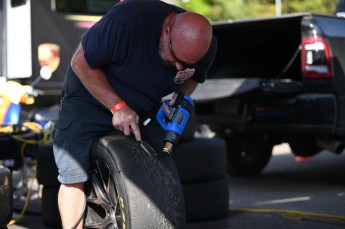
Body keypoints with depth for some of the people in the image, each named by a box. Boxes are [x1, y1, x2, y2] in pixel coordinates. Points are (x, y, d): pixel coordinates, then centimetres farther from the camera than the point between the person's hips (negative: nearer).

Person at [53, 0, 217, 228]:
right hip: (90, 97, -4)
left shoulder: (207, 47, -18)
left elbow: (193, 78, 7)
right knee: (74, 176, -15)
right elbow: (81, 63, -23)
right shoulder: (126, 20, -36)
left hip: (144, 109, 4)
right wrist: (117, 106, -27)